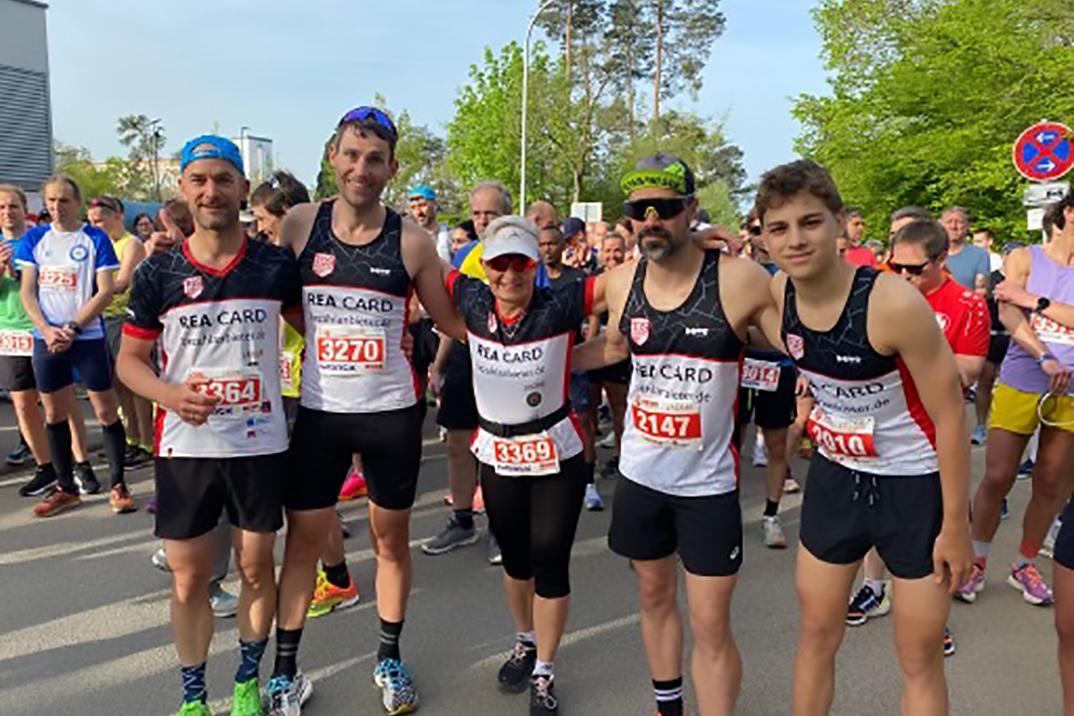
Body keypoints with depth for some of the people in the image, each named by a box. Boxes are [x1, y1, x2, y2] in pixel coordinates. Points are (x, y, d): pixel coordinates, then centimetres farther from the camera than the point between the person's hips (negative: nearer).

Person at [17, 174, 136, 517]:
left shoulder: (96, 239, -2)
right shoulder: (34, 238, 8)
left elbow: (106, 291, -7)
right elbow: (27, 291, 5)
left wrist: (72, 328, -14)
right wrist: (47, 330, -9)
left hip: (88, 337, -4)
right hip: (47, 339, 4)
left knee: (106, 412, -2)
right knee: (53, 415, 10)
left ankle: (118, 485, 8)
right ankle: (66, 487, 23)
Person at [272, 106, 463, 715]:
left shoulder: (412, 242, -5)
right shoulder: (300, 225, -2)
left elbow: (454, 321, 2)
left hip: (392, 412, 0)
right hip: (318, 410, 1)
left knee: (392, 537, 12)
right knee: (303, 537, 10)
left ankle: (391, 658, 33)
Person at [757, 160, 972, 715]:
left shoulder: (894, 303, -28)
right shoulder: (779, 292, -12)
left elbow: (950, 416, -19)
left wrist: (955, 525, -13)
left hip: (915, 485, -4)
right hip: (835, 476, 5)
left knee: (920, 659, 11)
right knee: (816, 634, 17)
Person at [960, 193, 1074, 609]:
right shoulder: (1024, 259, 2)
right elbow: (1008, 314, -12)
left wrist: (1034, 300, -17)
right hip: (1019, 384, -2)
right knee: (997, 478, -1)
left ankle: (1025, 564, 27)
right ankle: (976, 560, 17)